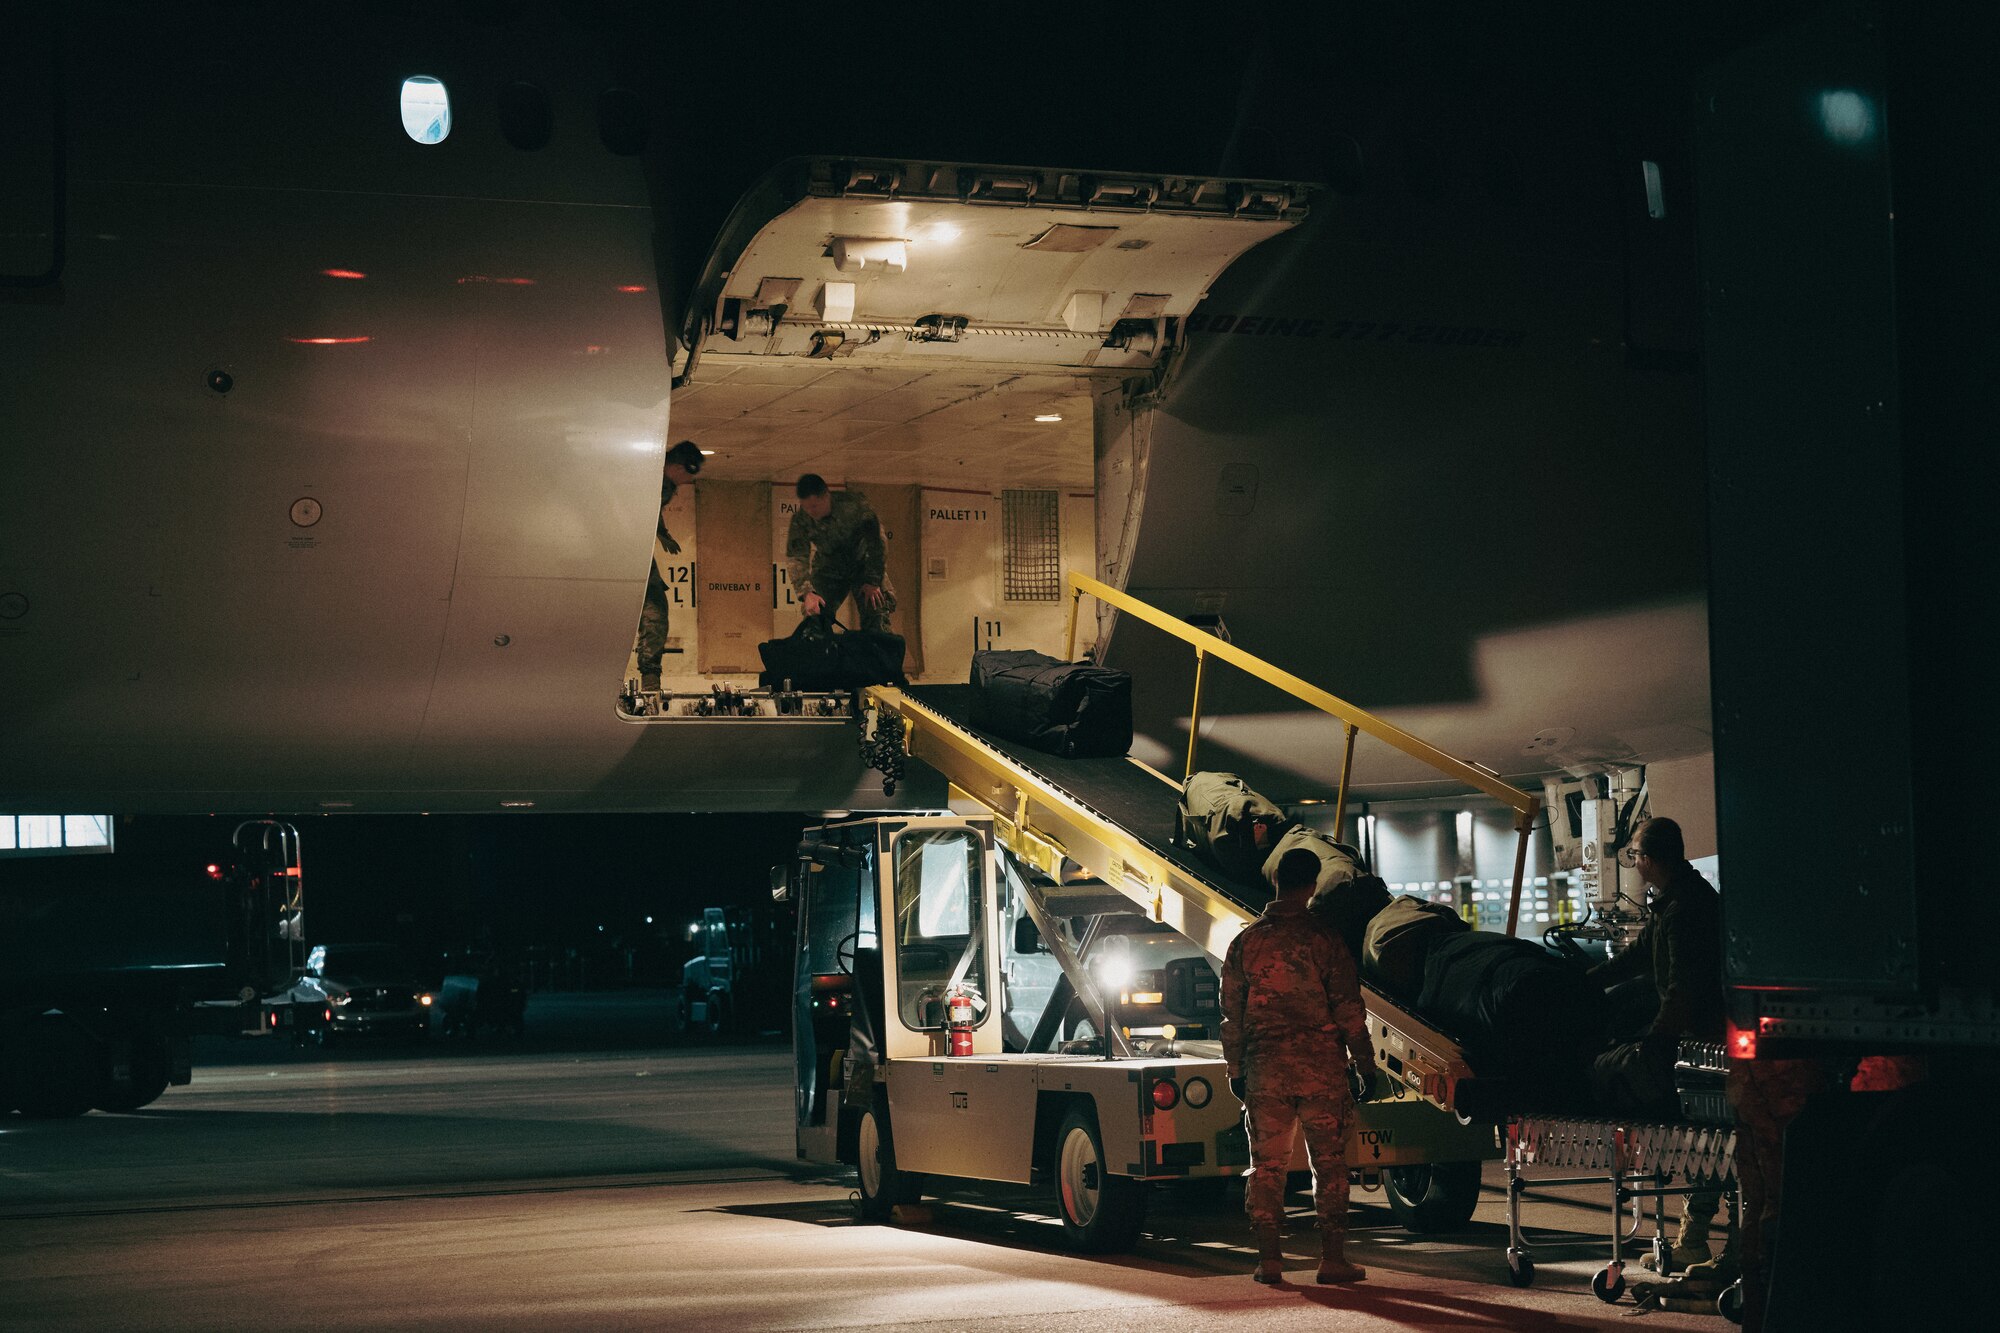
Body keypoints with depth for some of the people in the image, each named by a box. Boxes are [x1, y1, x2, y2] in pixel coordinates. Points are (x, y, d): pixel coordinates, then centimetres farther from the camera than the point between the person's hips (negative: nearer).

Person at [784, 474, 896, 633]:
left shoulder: (855, 505, -27)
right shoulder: (800, 520, -21)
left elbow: (876, 542, -22)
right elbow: (796, 559, -25)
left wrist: (873, 581, -23)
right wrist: (806, 593, -40)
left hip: (863, 563, -2)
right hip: (829, 569, 2)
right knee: (815, 614, -11)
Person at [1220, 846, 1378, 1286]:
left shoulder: (1245, 942, 3)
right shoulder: (1323, 939, -5)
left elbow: (1231, 1014, 7)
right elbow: (1348, 1010, -6)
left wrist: (1236, 1071, 15)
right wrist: (1365, 1064, 3)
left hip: (1264, 1068, 2)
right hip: (1321, 1066, -2)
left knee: (1267, 1164, 8)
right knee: (1329, 1162, 5)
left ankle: (1269, 1258, 8)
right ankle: (1332, 1258, 6)